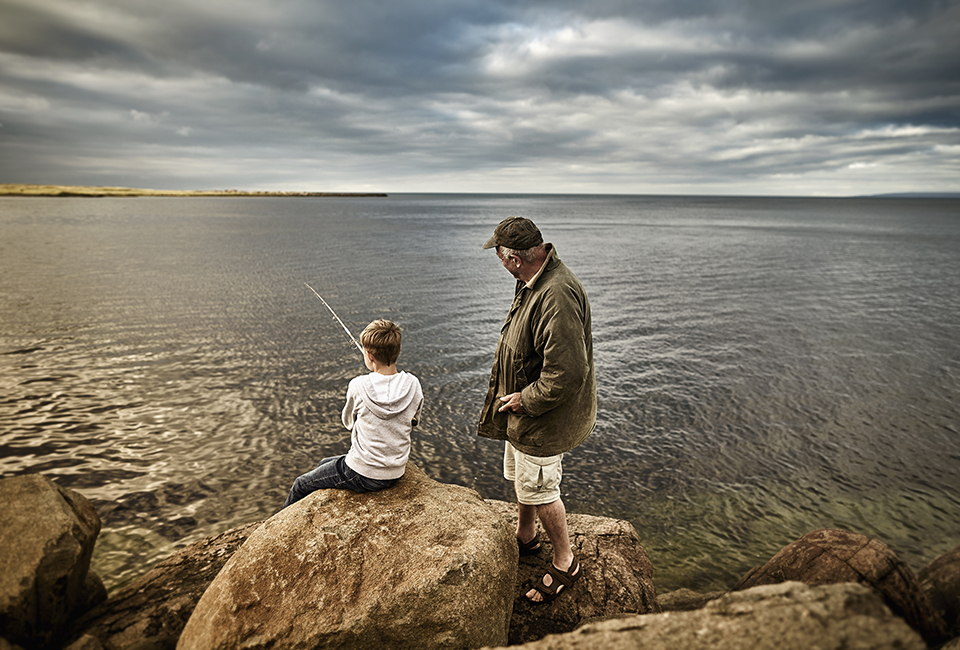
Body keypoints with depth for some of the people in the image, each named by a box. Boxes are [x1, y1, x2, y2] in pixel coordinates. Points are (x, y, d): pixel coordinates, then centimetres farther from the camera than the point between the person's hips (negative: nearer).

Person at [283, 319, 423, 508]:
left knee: (300, 486, 19)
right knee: (324, 464, 31)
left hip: (362, 476, -6)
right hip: (396, 474, 6)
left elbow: (348, 422, 0)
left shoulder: (359, 386, -21)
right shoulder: (413, 385, -11)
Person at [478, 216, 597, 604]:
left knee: (539, 488, 7)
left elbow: (567, 372, -34)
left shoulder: (557, 295, -33)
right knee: (520, 476, 26)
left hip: (545, 415, -10)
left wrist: (525, 400, -22)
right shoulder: (533, 282, 2)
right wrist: (517, 396, 11)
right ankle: (525, 537, 51)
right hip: (525, 405, 10)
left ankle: (565, 564, 30)